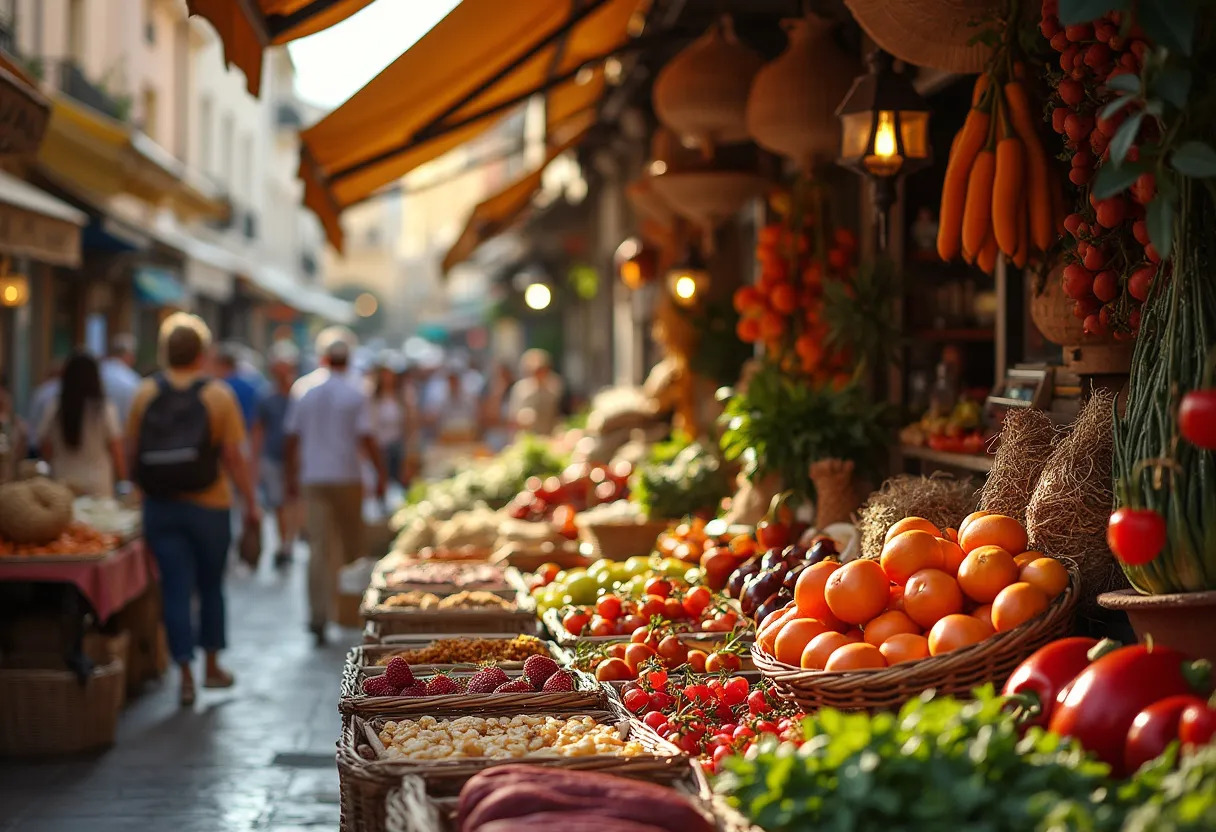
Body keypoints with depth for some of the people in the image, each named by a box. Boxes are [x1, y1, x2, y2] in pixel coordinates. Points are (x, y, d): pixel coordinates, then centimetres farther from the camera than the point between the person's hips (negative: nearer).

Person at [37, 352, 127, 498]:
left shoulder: (53, 411, -1)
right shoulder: (106, 410, -6)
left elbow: (45, 451, 6)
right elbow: (116, 453, -4)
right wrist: (123, 482, 5)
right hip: (99, 489, -2)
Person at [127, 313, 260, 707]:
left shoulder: (145, 394, 0)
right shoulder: (218, 395, -6)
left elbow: (132, 450, 3)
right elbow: (233, 457, -9)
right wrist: (250, 502, 0)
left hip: (159, 507, 1)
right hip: (208, 506, -1)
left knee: (176, 589, 4)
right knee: (211, 586, 15)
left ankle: (185, 674, 1)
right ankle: (212, 666, 24)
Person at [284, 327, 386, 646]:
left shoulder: (302, 388, 2)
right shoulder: (354, 391, -7)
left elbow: (292, 437, 6)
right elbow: (366, 438, -12)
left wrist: (291, 475, 15)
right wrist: (381, 473, -4)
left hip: (313, 478, 2)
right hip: (347, 477, -2)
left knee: (319, 546, 0)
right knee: (351, 545, 12)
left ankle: (318, 615, -10)